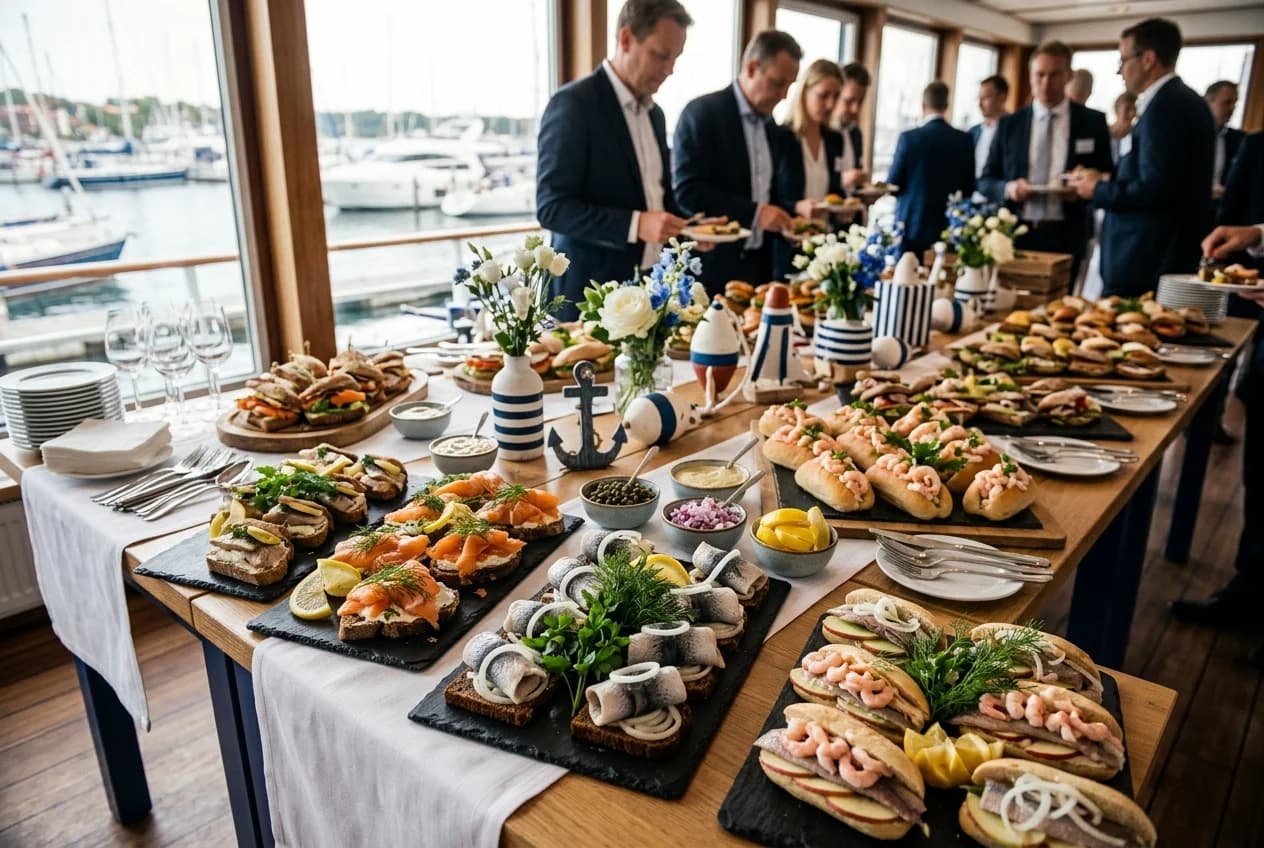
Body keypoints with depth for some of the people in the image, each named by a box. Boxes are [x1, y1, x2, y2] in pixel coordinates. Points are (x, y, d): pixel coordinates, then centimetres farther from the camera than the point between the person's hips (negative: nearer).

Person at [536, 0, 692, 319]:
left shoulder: (654, 113, 13)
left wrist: (686, 226, 1)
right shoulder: (574, 103, -11)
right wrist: (636, 225, -26)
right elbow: (551, 207, -17)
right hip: (591, 292, -7)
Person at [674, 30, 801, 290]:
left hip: (759, 264, 7)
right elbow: (687, 191, -17)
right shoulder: (703, 112, -9)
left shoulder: (769, 125, 14)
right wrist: (754, 213, -21)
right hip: (711, 265, -7)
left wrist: (785, 222, 3)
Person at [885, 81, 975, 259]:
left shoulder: (909, 138, -9)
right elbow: (969, 187, 5)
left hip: (912, 227, -2)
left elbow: (892, 184, -3)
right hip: (949, 228, 3)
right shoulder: (964, 140, 0)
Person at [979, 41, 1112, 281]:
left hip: (1066, 238, 0)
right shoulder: (1009, 124, 9)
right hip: (1015, 235, 1)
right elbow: (985, 182, 9)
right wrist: (1008, 188, -11)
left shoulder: (1092, 122, 7)